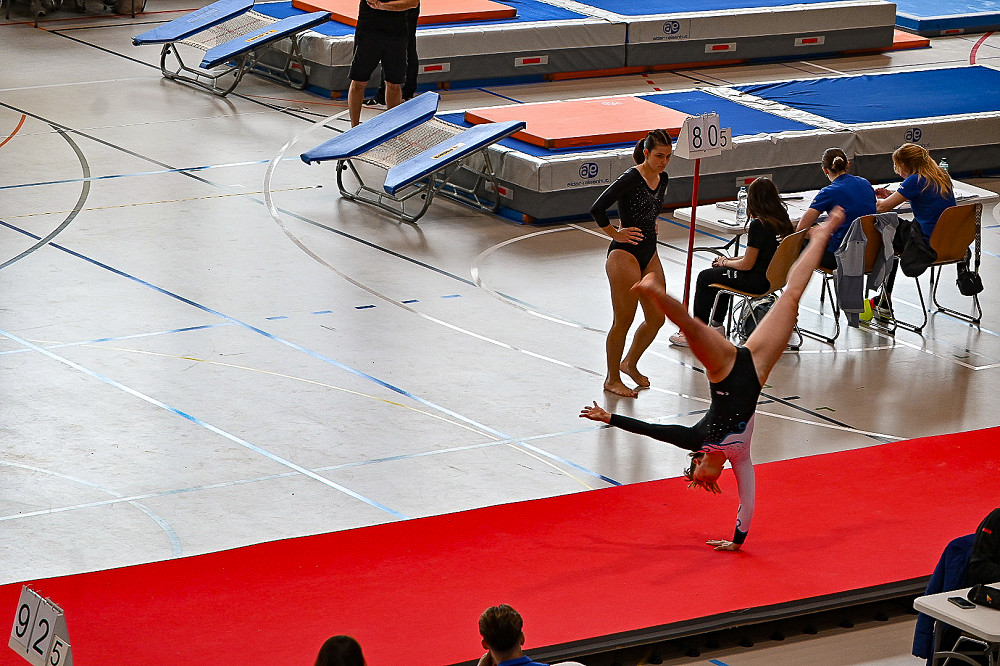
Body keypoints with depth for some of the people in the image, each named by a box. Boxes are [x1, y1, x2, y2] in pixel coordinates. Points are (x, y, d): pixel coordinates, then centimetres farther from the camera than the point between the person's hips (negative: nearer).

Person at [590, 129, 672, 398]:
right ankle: (612, 379, 14)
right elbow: (597, 209, -23)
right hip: (625, 254, -8)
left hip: (649, 253, 8)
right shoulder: (631, 178, -19)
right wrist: (616, 234, -12)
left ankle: (630, 363, 34)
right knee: (623, 321, 0)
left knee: (656, 318, 12)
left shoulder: (662, 179, 5)